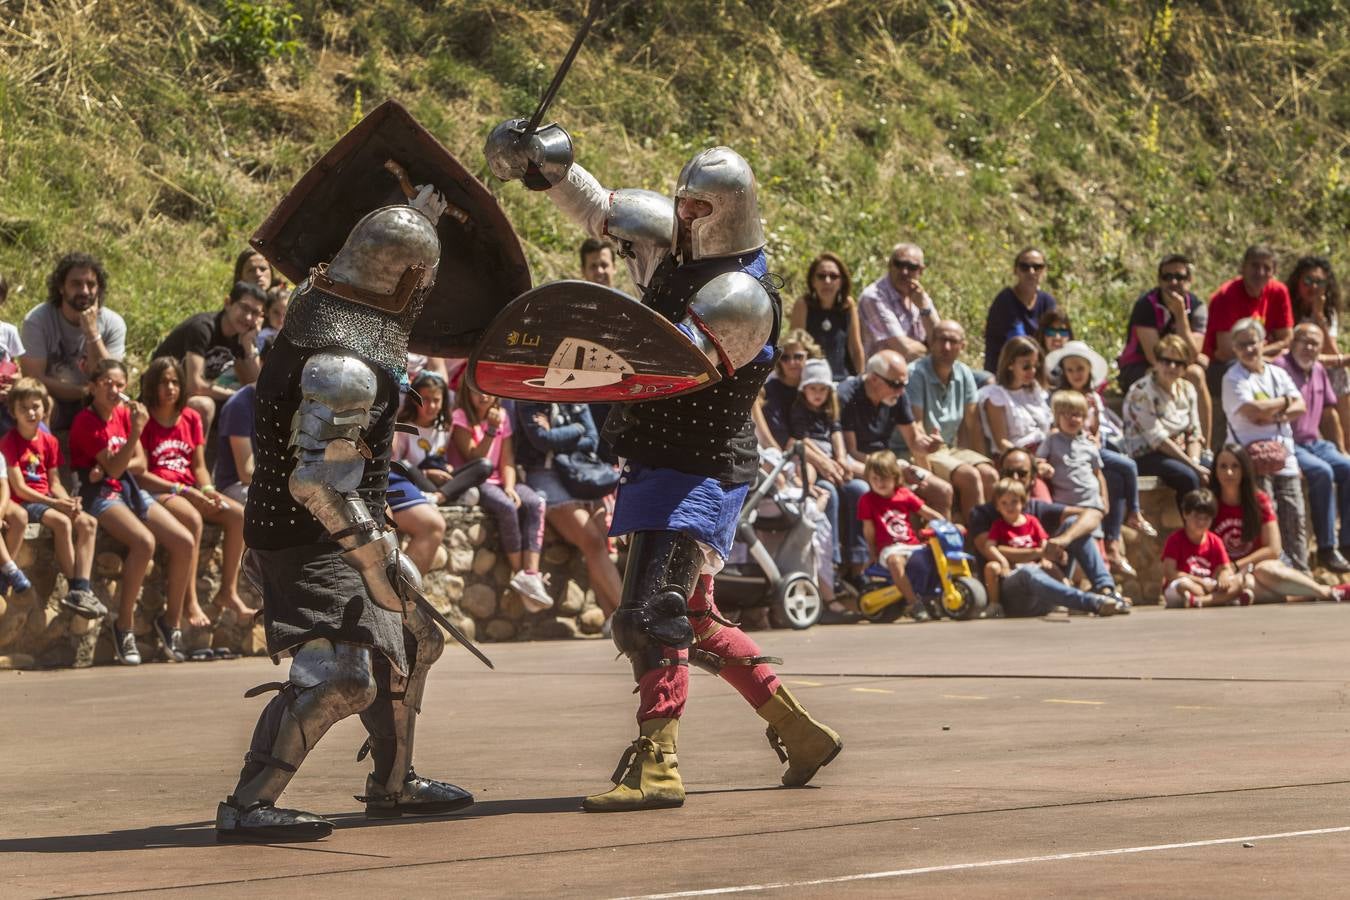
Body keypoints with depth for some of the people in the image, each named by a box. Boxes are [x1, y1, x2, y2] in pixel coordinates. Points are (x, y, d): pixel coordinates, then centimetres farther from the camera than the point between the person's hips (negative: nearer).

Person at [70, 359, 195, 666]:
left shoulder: (124, 414, 14)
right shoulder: (85, 422, -7)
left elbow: (140, 463, 9)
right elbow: (113, 467, -14)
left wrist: (110, 467, -9)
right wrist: (136, 432, -24)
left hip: (132, 490, 7)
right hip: (101, 495, -7)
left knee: (184, 541, -13)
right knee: (144, 541, -33)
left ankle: (172, 620, 1)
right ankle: (124, 626, -23)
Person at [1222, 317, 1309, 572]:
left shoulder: (1277, 374, 16)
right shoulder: (1234, 379, -3)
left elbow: (1300, 407, 6)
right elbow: (1252, 411, -18)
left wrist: (1275, 415, -12)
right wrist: (1284, 402, -2)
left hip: (1284, 454, 6)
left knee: (1295, 518, 4)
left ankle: (1300, 572, 10)